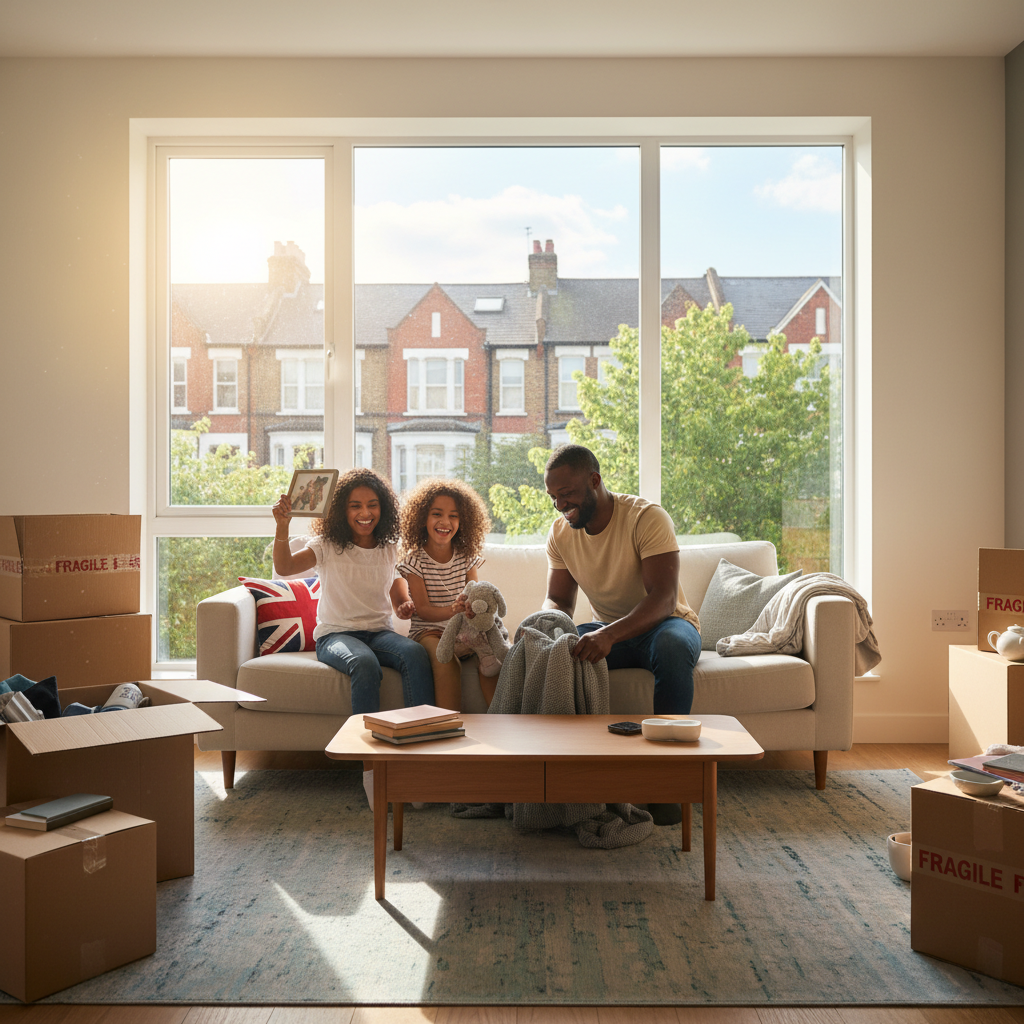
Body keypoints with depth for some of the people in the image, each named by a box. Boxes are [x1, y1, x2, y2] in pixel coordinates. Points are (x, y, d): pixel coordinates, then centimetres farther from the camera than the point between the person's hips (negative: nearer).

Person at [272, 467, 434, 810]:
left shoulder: (389, 549, 12)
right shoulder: (327, 545, 2)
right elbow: (284, 567, -16)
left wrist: (406, 605, -3)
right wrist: (282, 526, -32)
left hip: (380, 632, 3)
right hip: (335, 634, -3)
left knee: (415, 654, -32)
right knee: (365, 664, -38)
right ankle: (370, 767, -35)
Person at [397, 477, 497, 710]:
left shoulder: (467, 557, 7)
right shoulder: (414, 560, -2)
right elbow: (422, 610, -10)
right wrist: (452, 610, -32)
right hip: (428, 631, -3)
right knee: (447, 664, -35)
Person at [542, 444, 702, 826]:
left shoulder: (648, 518, -22)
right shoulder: (560, 532, -3)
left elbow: (663, 599, -33)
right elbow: (557, 600, 1)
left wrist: (610, 635, -50)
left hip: (664, 623, -4)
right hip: (609, 631, 5)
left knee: (672, 646, -40)